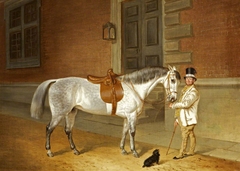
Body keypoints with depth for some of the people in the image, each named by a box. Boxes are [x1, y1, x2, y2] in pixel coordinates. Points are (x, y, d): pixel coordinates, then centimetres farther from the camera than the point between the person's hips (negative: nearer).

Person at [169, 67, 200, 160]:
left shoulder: (194, 92, -17)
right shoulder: (185, 90, 13)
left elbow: (186, 104, -29)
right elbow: (181, 104, 16)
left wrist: (173, 105, -17)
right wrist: (177, 119, 16)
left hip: (188, 119, -8)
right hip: (183, 118, 8)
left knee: (184, 136, -1)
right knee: (191, 135, 17)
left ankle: (181, 154, 9)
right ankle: (191, 151, 27)